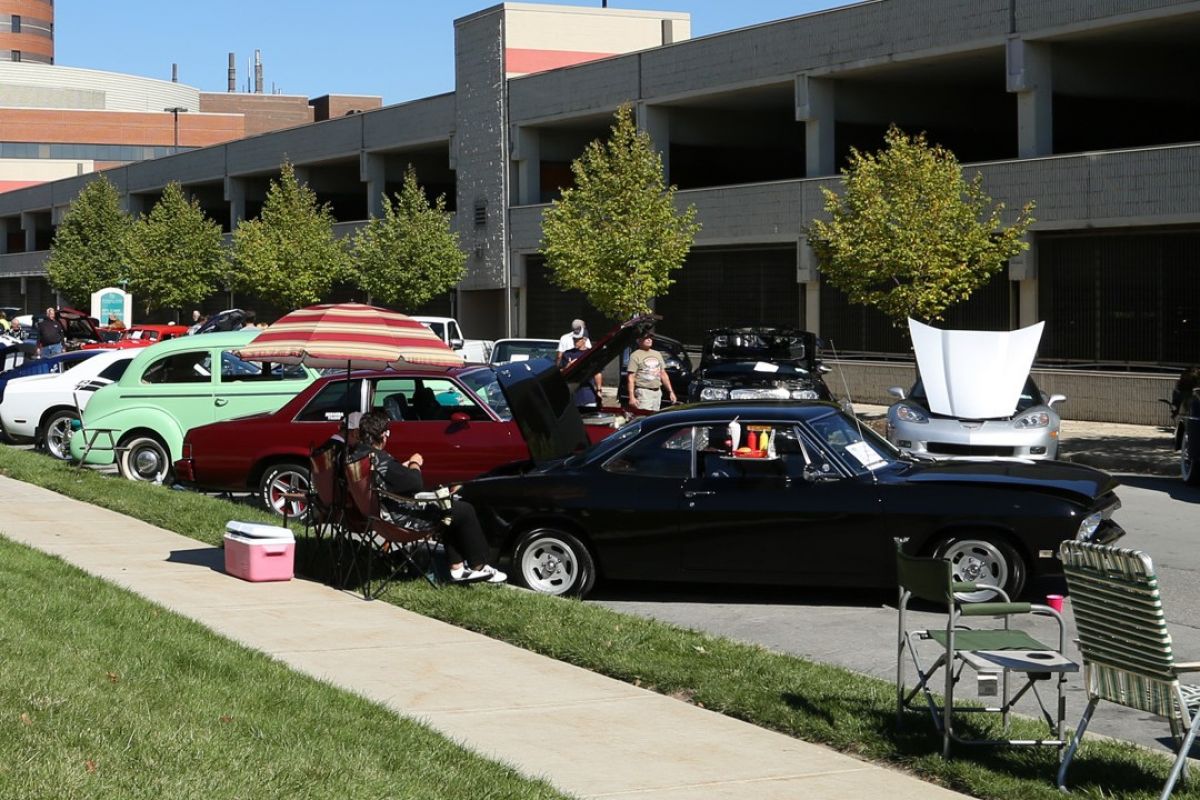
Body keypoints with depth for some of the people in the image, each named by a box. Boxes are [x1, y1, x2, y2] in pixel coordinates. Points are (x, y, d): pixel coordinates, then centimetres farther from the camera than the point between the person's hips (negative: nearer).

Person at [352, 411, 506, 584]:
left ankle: (457, 568, 22)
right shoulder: (378, 459, -27)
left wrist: (405, 465, 4)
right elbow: (416, 483, -23)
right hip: (403, 517, -11)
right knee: (465, 510, 0)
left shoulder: (357, 455, 4)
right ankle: (479, 567, 14)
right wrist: (414, 464, -5)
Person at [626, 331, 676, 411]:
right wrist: (632, 397, -18)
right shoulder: (635, 355, -4)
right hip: (643, 392, -7)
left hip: (657, 392, 7)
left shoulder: (657, 354, 17)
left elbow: (663, 374, 22)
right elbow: (631, 378, -9)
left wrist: (670, 391, 16)